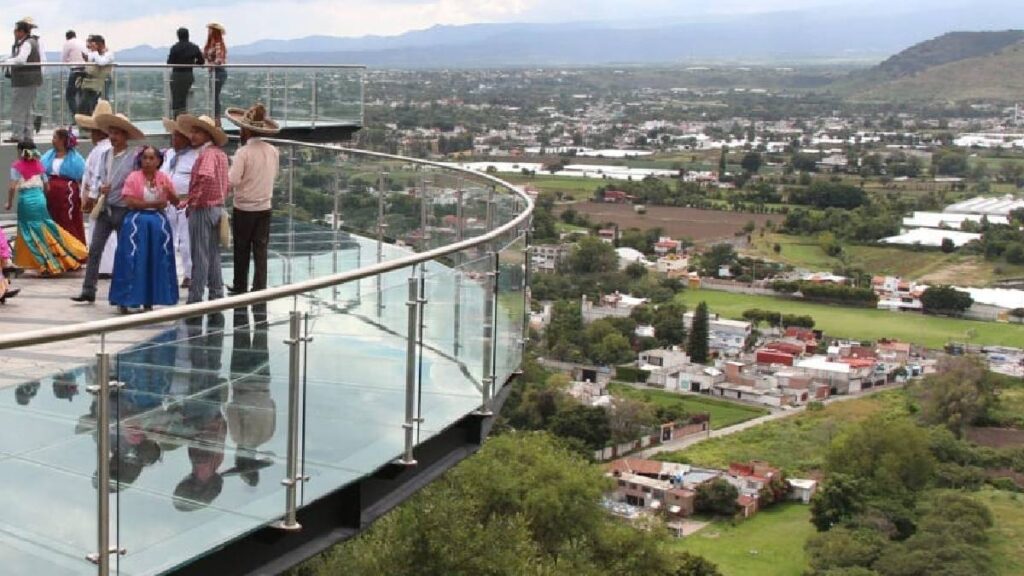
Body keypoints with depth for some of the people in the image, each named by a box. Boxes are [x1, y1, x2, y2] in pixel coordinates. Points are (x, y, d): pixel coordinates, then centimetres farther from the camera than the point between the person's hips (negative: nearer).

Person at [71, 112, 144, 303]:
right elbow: (100, 178, 12)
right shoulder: (105, 155, 9)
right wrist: (100, 189, -8)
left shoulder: (133, 157, -8)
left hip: (123, 209, -5)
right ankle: (88, 290, 4)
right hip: (104, 208, 5)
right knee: (94, 249, 1)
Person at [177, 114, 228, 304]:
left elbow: (206, 177, -33)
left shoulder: (207, 153, -16)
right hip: (218, 207, 9)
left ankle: (195, 297, 0)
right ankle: (216, 293, 20)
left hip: (202, 209, -9)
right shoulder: (220, 153, 12)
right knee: (214, 254, 14)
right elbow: (226, 183, 17)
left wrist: (192, 202, -24)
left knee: (200, 256, -4)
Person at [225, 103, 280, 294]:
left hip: (244, 208, -4)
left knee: (242, 250, 11)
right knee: (261, 250, 8)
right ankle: (259, 288, 9)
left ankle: (240, 287, 23)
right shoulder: (273, 151, -1)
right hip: (264, 208, 4)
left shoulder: (244, 152, -18)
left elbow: (232, 181, -20)